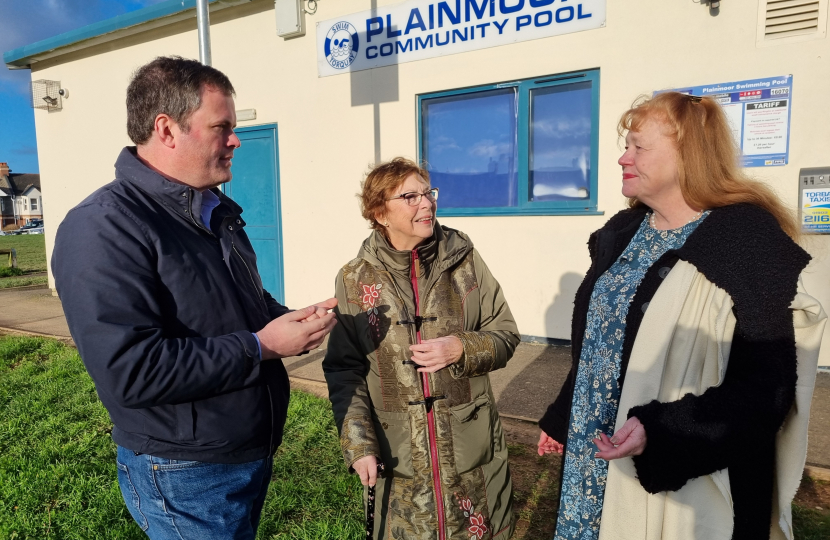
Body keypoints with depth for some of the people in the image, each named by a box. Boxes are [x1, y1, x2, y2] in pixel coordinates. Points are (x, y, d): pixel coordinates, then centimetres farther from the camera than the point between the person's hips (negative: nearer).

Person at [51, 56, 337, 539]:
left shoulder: (217, 212, 8)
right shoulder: (104, 228, -22)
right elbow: (129, 370, -30)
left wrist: (292, 321, -3)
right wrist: (260, 347, -25)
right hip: (186, 477, -8)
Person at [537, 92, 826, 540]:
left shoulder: (747, 239, -15)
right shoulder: (621, 234, 5)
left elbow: (766, 382, -17)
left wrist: (663, 432, -27)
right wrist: (561, 418, 15)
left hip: (687, 479, -6)